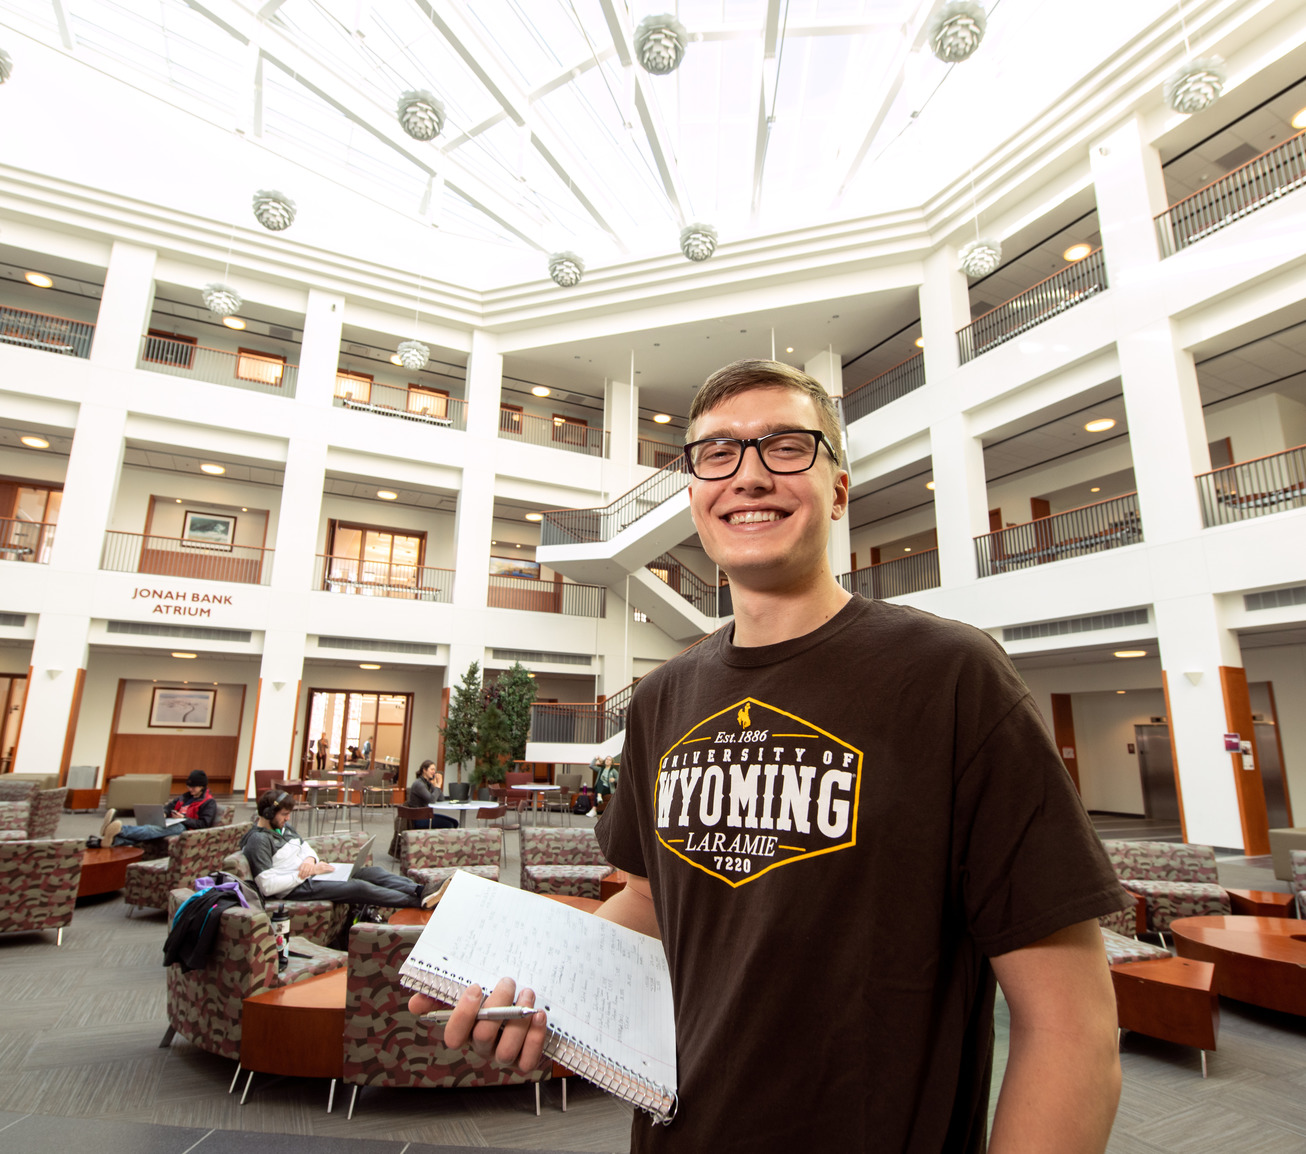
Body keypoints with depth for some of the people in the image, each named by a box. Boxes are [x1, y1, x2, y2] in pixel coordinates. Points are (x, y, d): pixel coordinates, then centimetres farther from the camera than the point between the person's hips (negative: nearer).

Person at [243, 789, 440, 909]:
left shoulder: (283, 826, 14)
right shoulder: (258, 840, -14)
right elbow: (267, 886, -21)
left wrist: (310, 859, -1)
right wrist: (302, 874, -18)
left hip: (311, 873, 9)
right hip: (297, 887, -9)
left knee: (373, 871, -9)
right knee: (359, 887, -25)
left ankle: (420, 890, -21)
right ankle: (419, 901, -26)